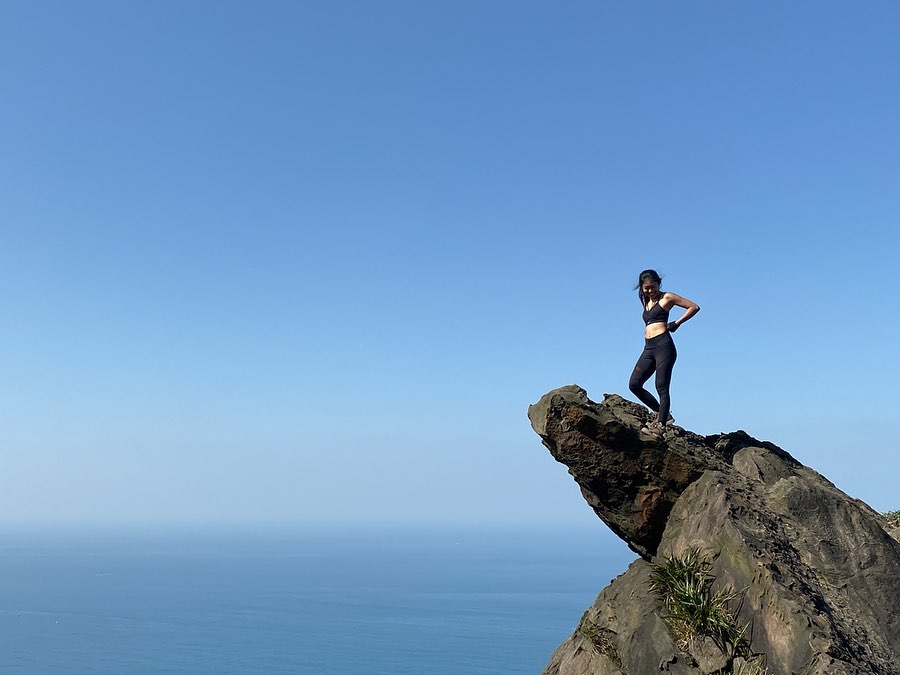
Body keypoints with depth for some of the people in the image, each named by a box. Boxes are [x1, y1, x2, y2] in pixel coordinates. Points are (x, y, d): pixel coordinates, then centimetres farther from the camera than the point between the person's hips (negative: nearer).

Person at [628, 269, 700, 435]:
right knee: (634, 384, -1)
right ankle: (663, 414, 7)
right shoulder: (646, 302, 22)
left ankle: (661, 424, -10)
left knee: (661, 387, -10)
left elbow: (694, 307, 2)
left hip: (663, 345, -8)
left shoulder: (667, 297, 3)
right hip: (648, 348, 8)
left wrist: (677, 323, -5)